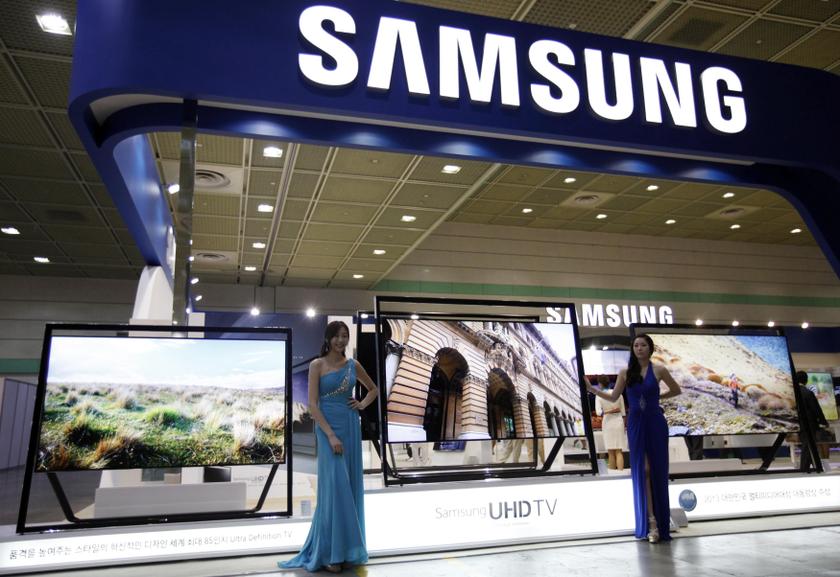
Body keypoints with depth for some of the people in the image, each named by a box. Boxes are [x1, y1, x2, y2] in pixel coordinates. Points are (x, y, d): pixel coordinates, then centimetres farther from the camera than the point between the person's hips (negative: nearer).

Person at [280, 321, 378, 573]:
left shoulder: (353, 365, 8)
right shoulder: (317, 365, -5)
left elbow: (373, 389, 23)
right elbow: (312, 405, -11)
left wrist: (363, 404, 3)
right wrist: (331, 435, -17)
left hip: (351, 426, 5)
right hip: (328, 428, -5)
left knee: (351, 486, 8)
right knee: (335, 487, -7)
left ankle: (347, 548, 20)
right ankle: (330, 552, 4)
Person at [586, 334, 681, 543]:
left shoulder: (658, 370, -1)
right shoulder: (625, 373, 3)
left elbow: (676, 390, 13)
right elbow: (613, 397, 7)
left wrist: (657, 397, 6)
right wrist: (592, 389, -4)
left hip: (655, 423, -1)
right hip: (636, 424, 1)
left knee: (657, 470, 2)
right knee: (642, 470, -3)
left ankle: (660, 522, 12)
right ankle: (651, 522, -1)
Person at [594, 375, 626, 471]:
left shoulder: (599, 396, -6)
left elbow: (598, 412, -18)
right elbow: (623, 411, 6)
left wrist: (609, 411, -10)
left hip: (607, 423, -2)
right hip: (618, 422, 2)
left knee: (611, 452, 6)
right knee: (619, 451, 3)